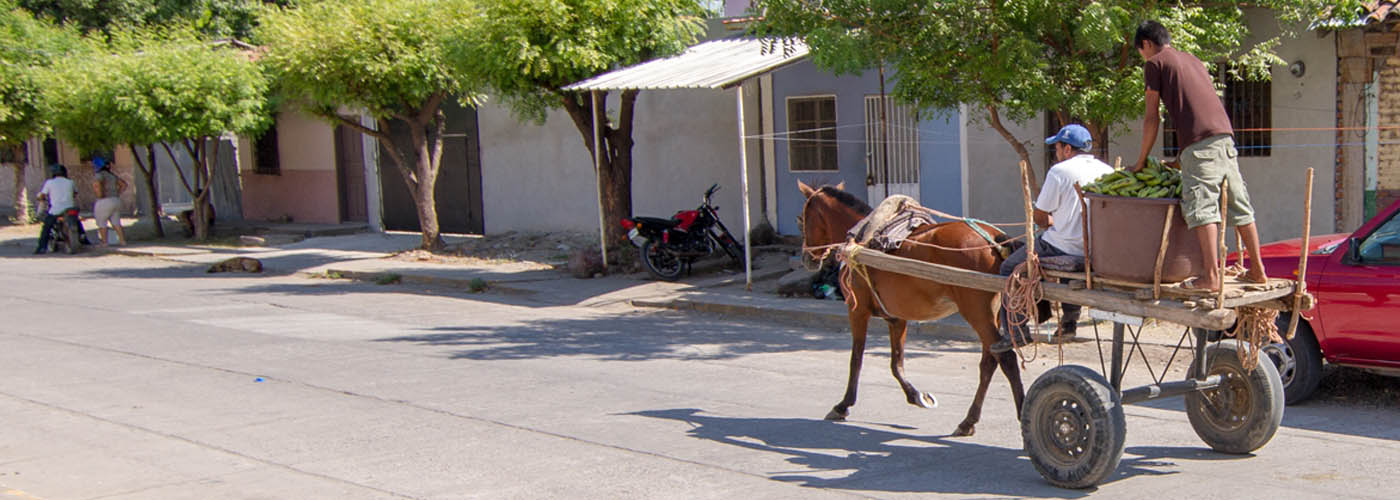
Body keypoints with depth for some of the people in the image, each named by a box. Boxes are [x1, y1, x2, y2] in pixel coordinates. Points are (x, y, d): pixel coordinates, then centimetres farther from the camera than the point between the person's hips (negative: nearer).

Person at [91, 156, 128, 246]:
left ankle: (105, 242, 6)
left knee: (101, 222, 5)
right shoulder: (112, 175, 14)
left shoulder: (98, 175, -11)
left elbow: (96, 184, -30)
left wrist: (100, 195, -17)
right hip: (116, 201, 7)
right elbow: (124, 184, 19)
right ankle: (123, 241, 9)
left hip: (105, 202, -7)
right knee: (116, 222, 13)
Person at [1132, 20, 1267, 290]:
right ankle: (1257, 270, 16)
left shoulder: (1155, 63, 7)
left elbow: (1152, 118, 5)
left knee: (1201, 206, -13)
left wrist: (1141, 161, 14)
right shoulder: (1193, 60, 29)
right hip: (1226, 136, 8)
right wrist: (1181, 160, 32)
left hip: (1200, 141, -8)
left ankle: (1211, 275, -22)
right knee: (1239, 205, 11)